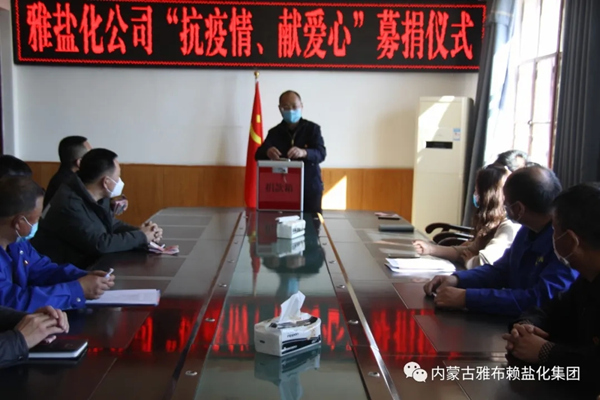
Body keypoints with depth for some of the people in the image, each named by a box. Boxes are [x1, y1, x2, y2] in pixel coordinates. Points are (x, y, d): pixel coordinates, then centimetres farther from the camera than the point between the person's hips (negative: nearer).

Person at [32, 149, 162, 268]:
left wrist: (140, 231, -4)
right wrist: (141, 237, -16)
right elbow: (100, 244, -27)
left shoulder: (98, 197, 2)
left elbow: (111, 224, 15)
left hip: (86, 265, 9)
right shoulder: (69, 204, -26)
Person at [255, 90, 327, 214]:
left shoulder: (313, 128, -2)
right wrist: (267, 152, -32)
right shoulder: (275, 132, 4)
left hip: (310, 188, -1)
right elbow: (258, 155, -7)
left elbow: (321, 154, -14)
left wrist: (304, 153, -36)